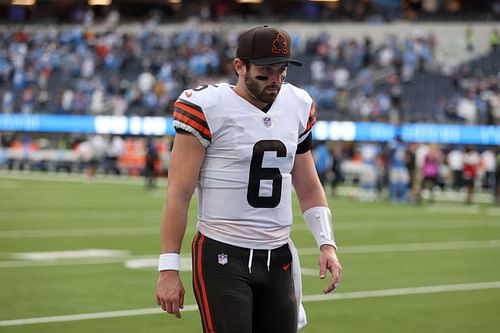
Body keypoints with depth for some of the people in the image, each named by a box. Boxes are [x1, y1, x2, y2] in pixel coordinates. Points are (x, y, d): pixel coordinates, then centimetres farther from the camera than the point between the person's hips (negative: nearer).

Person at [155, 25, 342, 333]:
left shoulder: (298, 106, 9)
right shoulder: (207, 108, -9)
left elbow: (309, 187, 19)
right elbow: (179, 194, -8)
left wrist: (327, 243, 6)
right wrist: (169, 268, -11)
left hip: (278, 259, 6)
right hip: (222, 258, -6)